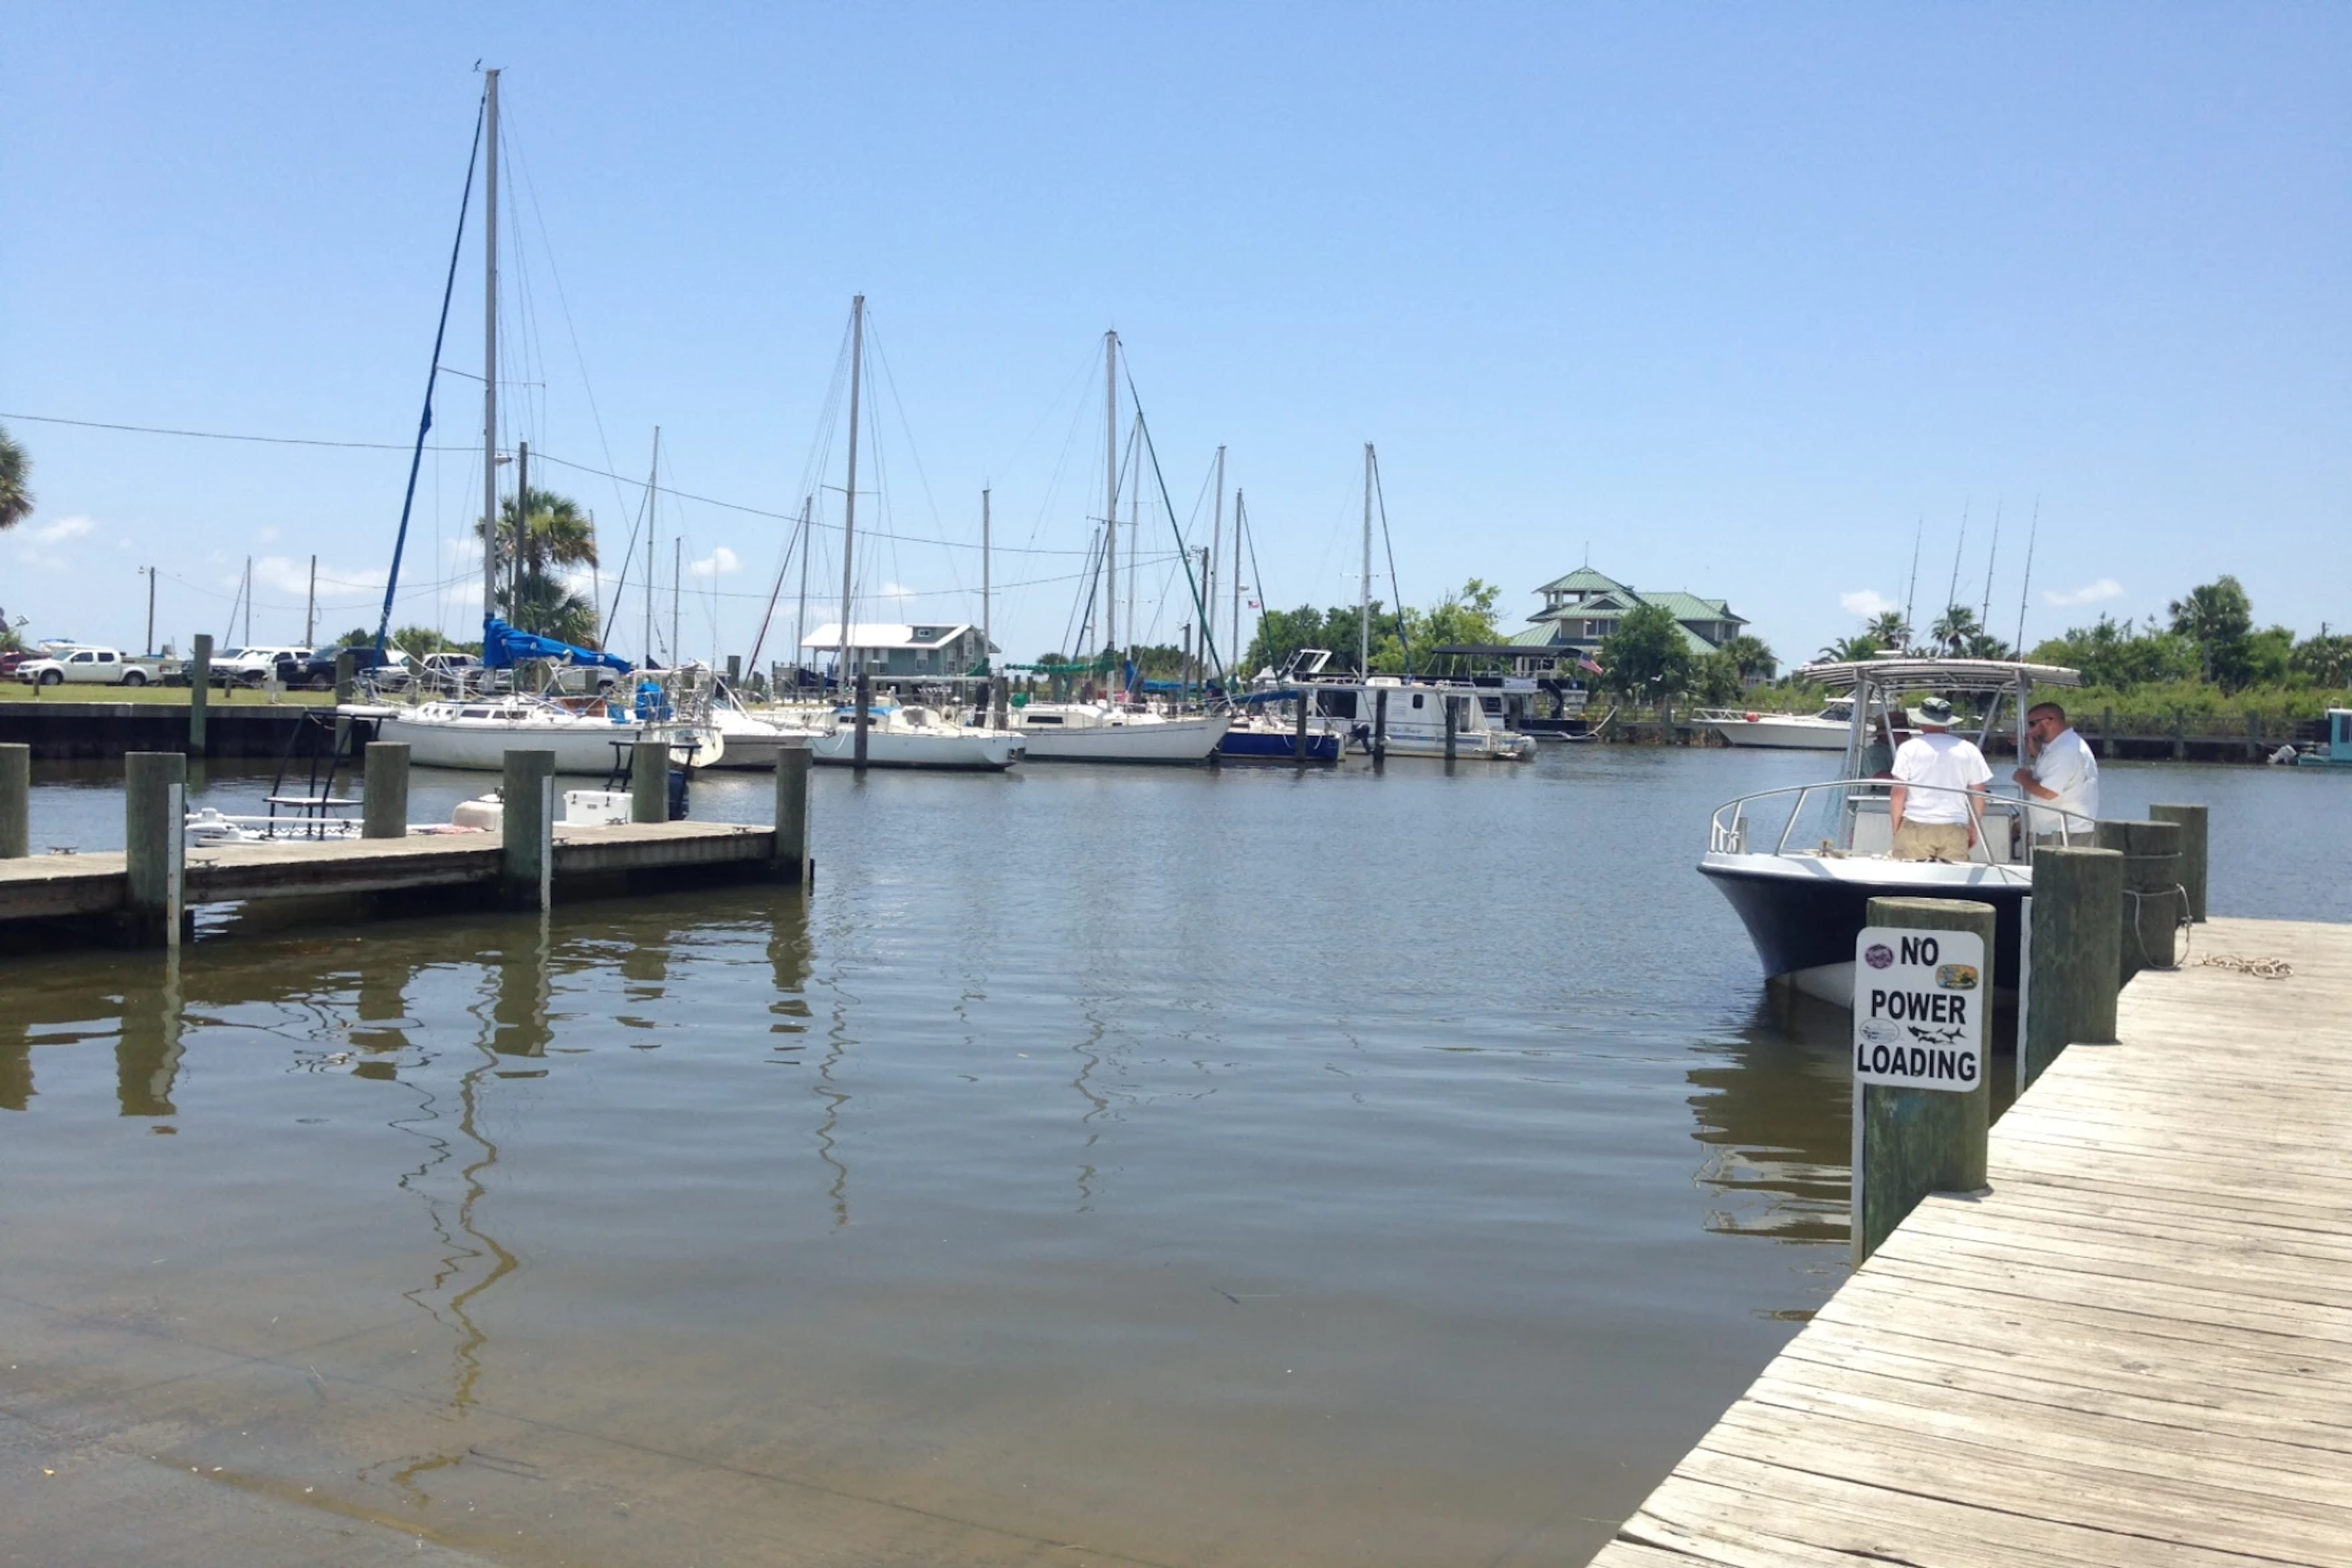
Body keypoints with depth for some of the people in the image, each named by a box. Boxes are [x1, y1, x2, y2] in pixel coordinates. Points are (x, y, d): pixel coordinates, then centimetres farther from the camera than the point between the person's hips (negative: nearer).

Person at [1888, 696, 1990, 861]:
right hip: (1955, 828, 2)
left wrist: (1896, 828, 8)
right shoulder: (1969, 750, 8)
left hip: (1915, 827, -2)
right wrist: (1973, 830, 20)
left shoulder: (1909, 748, 1)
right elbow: (1978, 795, 10)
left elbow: (1898, 793, -1)